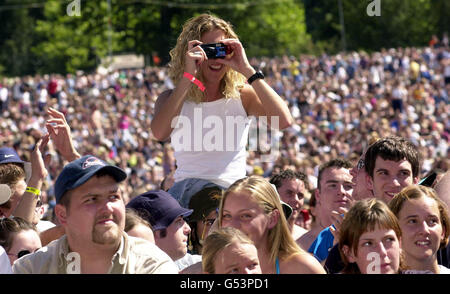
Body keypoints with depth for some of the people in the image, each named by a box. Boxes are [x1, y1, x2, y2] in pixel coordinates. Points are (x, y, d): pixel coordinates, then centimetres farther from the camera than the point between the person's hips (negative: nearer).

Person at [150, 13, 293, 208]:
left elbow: (284, 121, -11)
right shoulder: (172, 99, 9)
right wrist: (188, 76, -14)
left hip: (231, 190, 0)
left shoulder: (242, 96, 9)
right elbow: (159, 133, -15)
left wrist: (247, 70, -10)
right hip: (186, 189, 0)